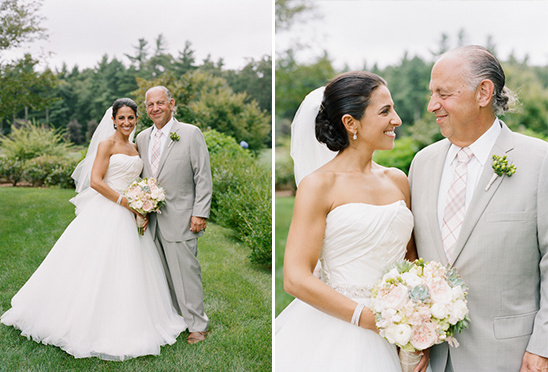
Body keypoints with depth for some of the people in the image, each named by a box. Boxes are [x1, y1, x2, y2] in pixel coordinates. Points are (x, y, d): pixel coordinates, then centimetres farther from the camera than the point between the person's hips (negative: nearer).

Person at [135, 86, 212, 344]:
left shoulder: (190, 133, -3)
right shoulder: (142, 138, 12)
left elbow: (203, 177, -5)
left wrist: (200, 214, -10)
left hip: (180, 217, -5)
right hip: (151, 219, 5)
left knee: (186, 272, -1)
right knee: (161, 273, 10)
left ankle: (197, 325, 12)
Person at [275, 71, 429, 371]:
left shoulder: (397, 180, 7)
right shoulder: (319, 185, -11)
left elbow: (410, 256, 11)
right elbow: (296, 279, -17)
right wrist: (376, 321, -18)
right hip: (334, 333, -5)